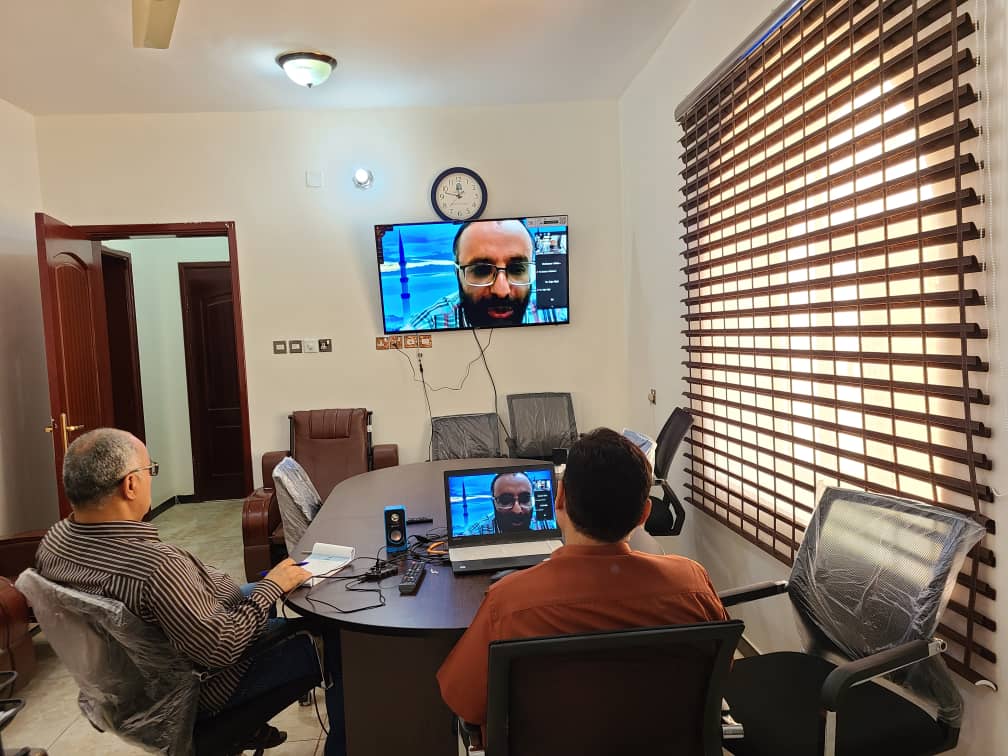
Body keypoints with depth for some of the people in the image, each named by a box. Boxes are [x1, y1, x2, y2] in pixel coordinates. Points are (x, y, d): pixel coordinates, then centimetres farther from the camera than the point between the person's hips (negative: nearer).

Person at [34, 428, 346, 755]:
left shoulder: (53, 541, -12)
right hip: (201, 688, -8)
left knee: (249, 592, 27)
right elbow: (220, 649, -33)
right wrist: (271, 587, -20)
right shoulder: (156, 565, -39)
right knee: (335, 645, 0)